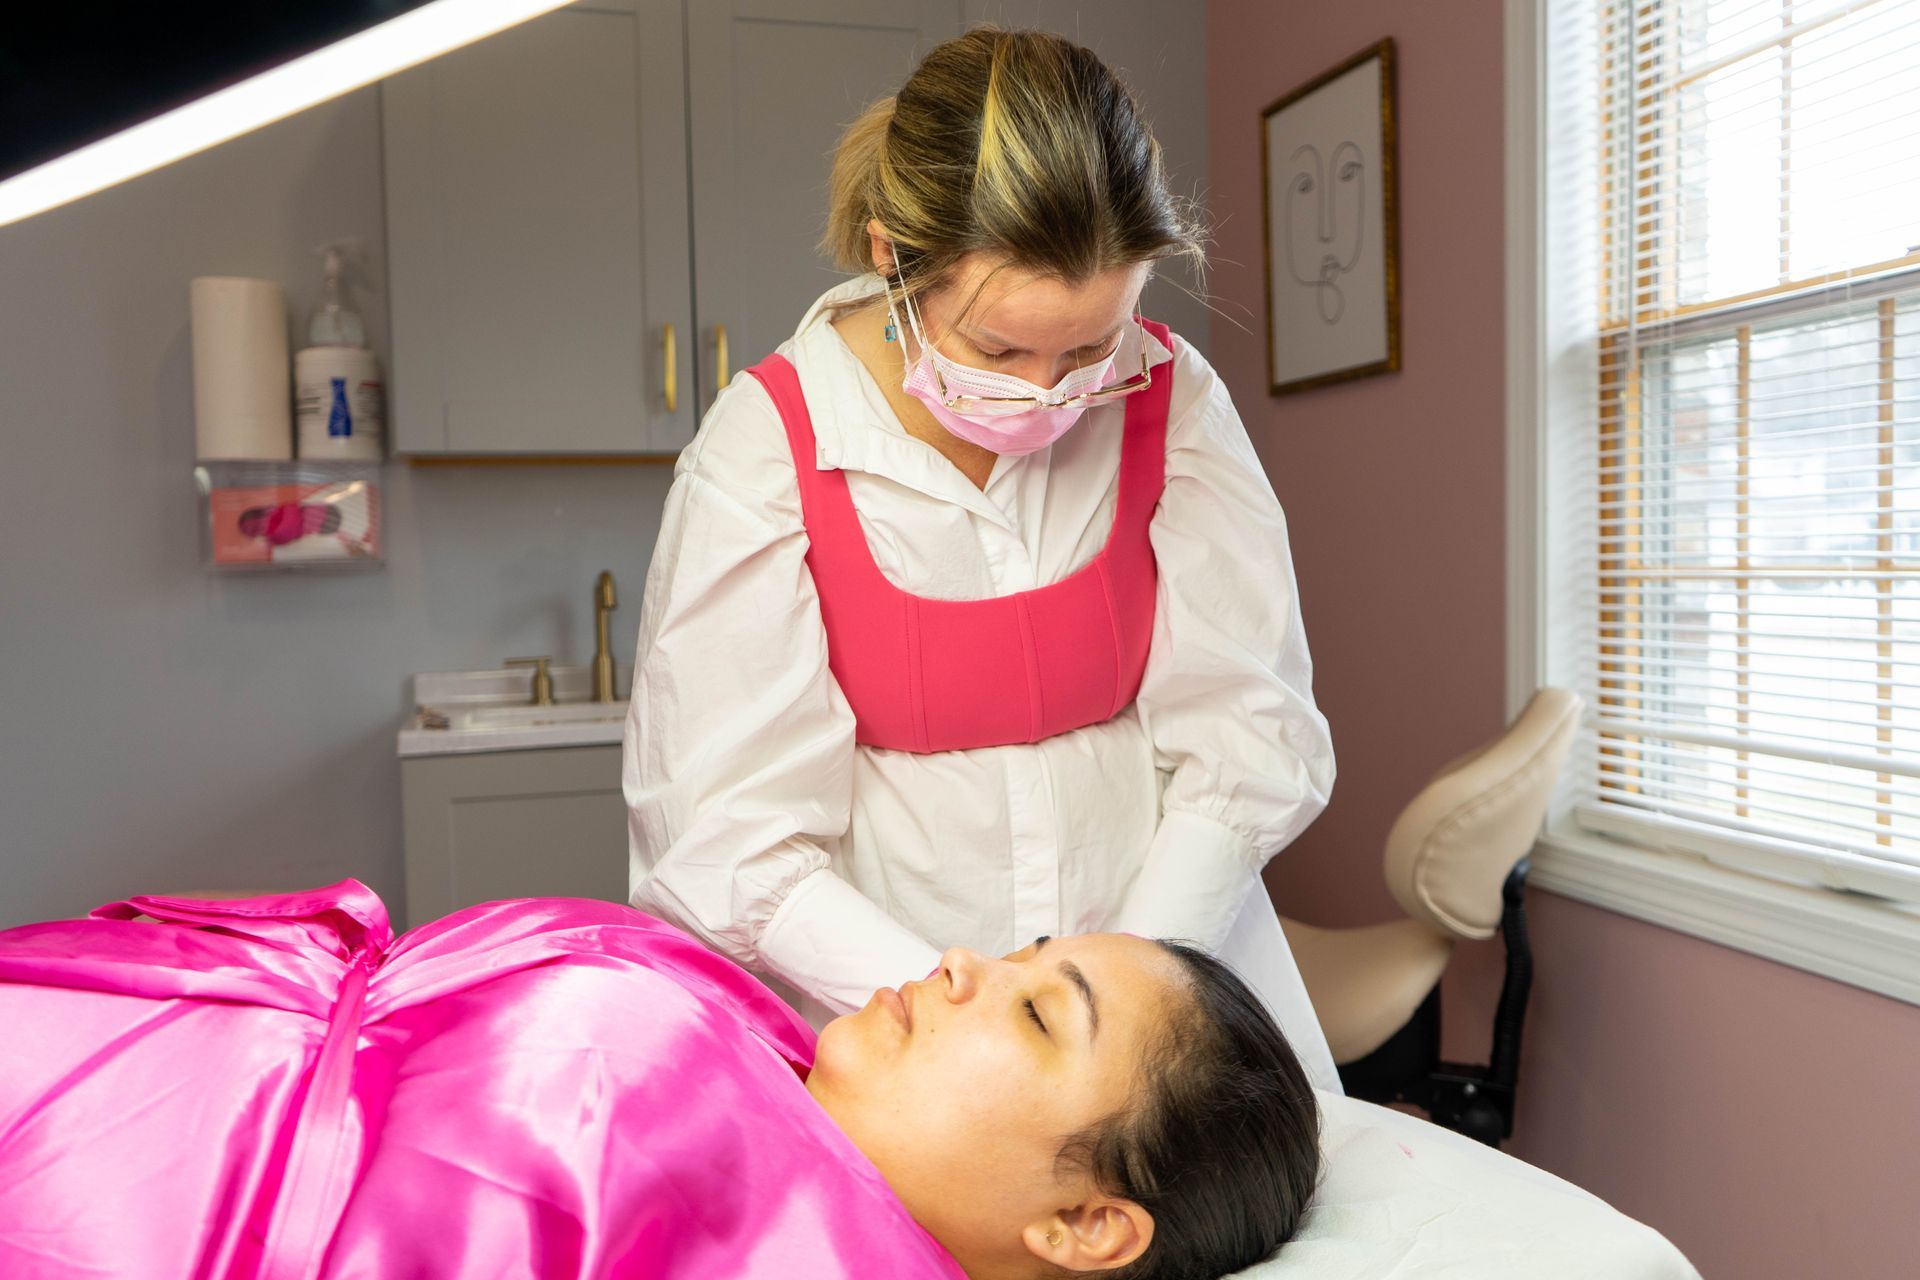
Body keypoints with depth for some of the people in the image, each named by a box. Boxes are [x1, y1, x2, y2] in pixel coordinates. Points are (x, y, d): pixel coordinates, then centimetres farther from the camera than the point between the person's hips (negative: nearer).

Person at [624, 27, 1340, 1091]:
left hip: (1169, 948, 2)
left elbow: (1248, 734, -4)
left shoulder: (1171, 403, -5)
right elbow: (730, 843, -13)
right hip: (887, 1013, -1)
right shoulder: (767, 447, -12)